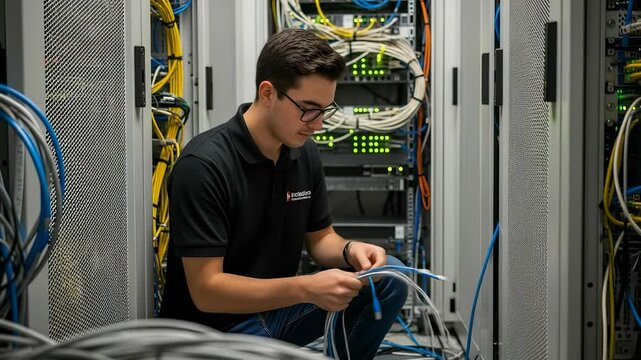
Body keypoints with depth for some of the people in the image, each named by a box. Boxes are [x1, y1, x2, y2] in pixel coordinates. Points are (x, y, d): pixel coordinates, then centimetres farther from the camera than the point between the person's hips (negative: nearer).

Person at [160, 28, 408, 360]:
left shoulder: (304, 153, -1)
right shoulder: (204, 166, -24)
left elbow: (319, 237, 11)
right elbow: (206, 290, -25)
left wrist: (349, 250, -12)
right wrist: (305, 288, -33)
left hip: (276, 308, 7)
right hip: (216, 327, -7)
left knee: (388, 276, -8)